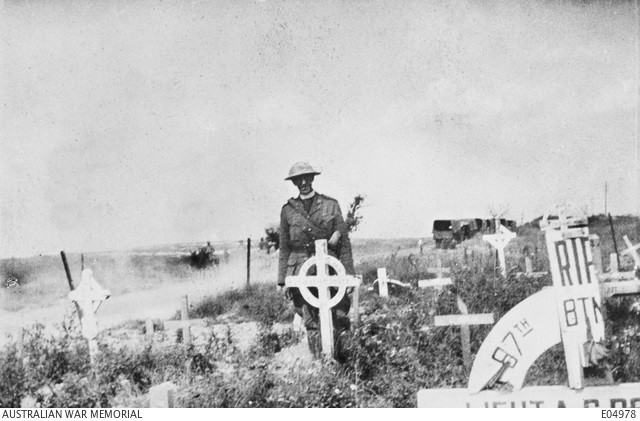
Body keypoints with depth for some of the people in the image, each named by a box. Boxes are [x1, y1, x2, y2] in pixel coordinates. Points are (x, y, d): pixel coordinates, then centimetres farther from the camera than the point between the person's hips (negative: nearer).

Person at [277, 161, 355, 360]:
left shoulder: (330, 205, 7)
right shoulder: (288, 210, 10)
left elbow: (344, 242, 6)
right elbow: (284, 248, 13)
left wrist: (349, 273, -1)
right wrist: (282, 280, 8)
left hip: (329, 268, 0)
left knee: (339, 318, -3)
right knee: (311, 323, 0)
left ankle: (338, 357, 17)